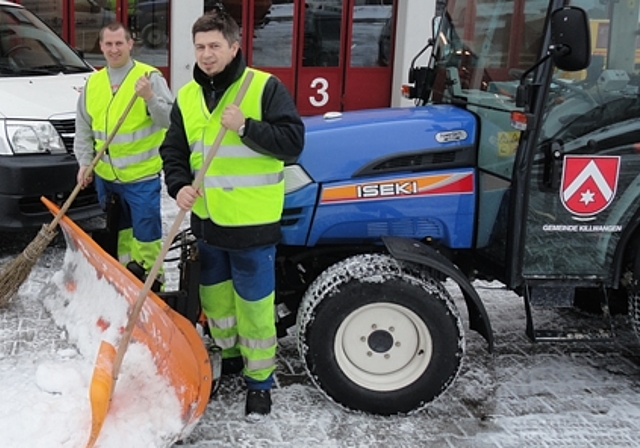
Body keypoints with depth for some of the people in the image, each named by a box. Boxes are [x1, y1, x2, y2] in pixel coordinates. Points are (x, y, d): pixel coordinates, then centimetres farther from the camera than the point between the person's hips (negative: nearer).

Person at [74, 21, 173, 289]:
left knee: (146, 228, 0)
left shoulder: (150, 76, -8)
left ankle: (151, 277, 13)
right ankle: (126, 268, 34)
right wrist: (84, 162, 3)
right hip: (105, 174, 6)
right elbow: (83, 129, 12)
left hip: (141, 174, -5)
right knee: (118, 226, 19)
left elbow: (170, 120, -16)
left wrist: (150, 97, -31)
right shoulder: (93, 82, 7)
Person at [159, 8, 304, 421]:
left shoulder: (265, 87, -10)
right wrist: (179, 186, -10)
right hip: (206, 220, 6)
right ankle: (229, 356, 43)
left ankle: (260, 379, 22)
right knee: (214, 296, 20)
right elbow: (174, 151, 10)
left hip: (252, 223, -5)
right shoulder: (187, 97, 6)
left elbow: (293, 142, -15)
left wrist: (246, 127, -25)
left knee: (254, 304, 4)